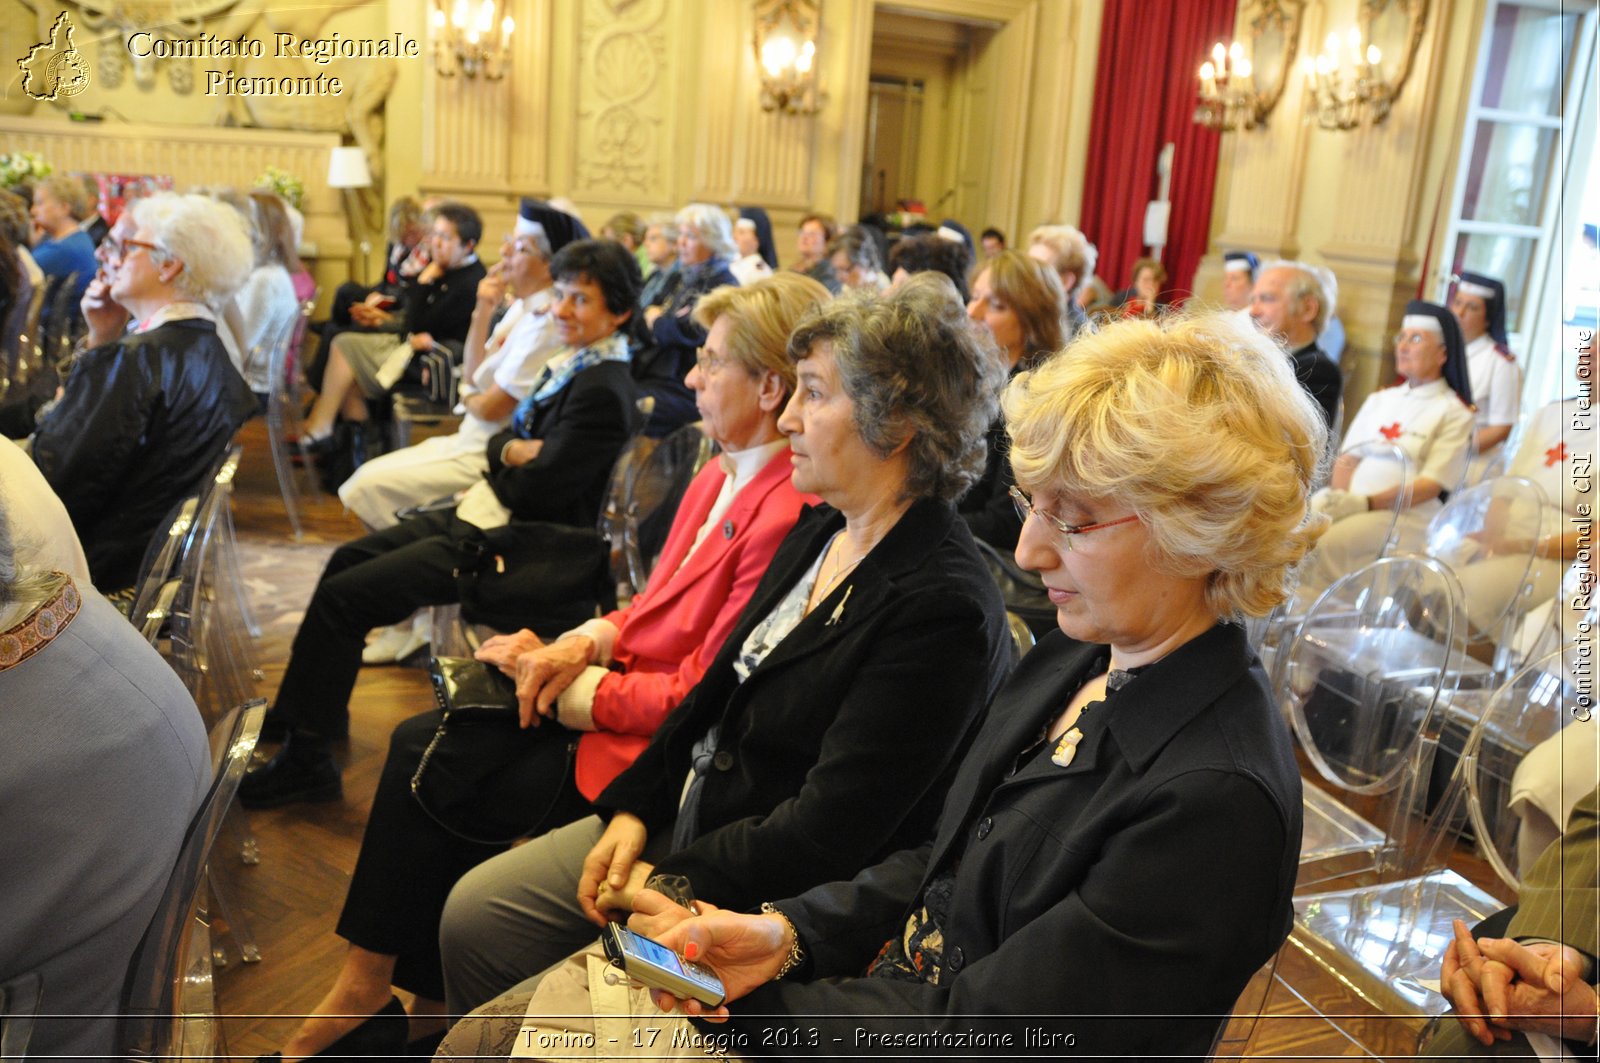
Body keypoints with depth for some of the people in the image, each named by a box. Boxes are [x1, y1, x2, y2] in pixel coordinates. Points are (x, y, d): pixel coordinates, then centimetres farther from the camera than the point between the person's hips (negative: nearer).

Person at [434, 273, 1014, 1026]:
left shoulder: (943, 607, -24)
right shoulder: (818, 534, 4)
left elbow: (825, 831, -23)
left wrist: (674, 881, -14)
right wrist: (634, 809, 0)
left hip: (772, 901, -8)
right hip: (687, 817, 8)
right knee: (474, 914, 5)